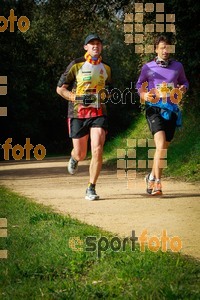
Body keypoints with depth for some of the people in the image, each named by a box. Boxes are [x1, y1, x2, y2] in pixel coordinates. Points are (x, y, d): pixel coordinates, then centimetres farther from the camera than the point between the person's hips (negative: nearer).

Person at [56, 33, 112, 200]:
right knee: (81, 154, 4)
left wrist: (106, 95, 3)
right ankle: (74, 158, 44)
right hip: (78, 113, -2)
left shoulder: (106, 68, 12)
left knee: (97, 150, -16)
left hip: (99, 113, 2)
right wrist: (78, 98, -13)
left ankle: (91, 189, -6)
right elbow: (60, 89, 1)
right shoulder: (76, 65, 0)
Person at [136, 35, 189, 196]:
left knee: (164, 148, 9)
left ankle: (151, 177, 32)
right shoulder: (148, 67, 3)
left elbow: (184, 82, 22)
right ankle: (157, 182, -20)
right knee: (161, 145, -22)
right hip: (154, 109, -3)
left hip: (171, 110, 3)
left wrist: (183, 88, -2)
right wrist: (144, 95, -5)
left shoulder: (177, 66, 8)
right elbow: (139, 84, 16)